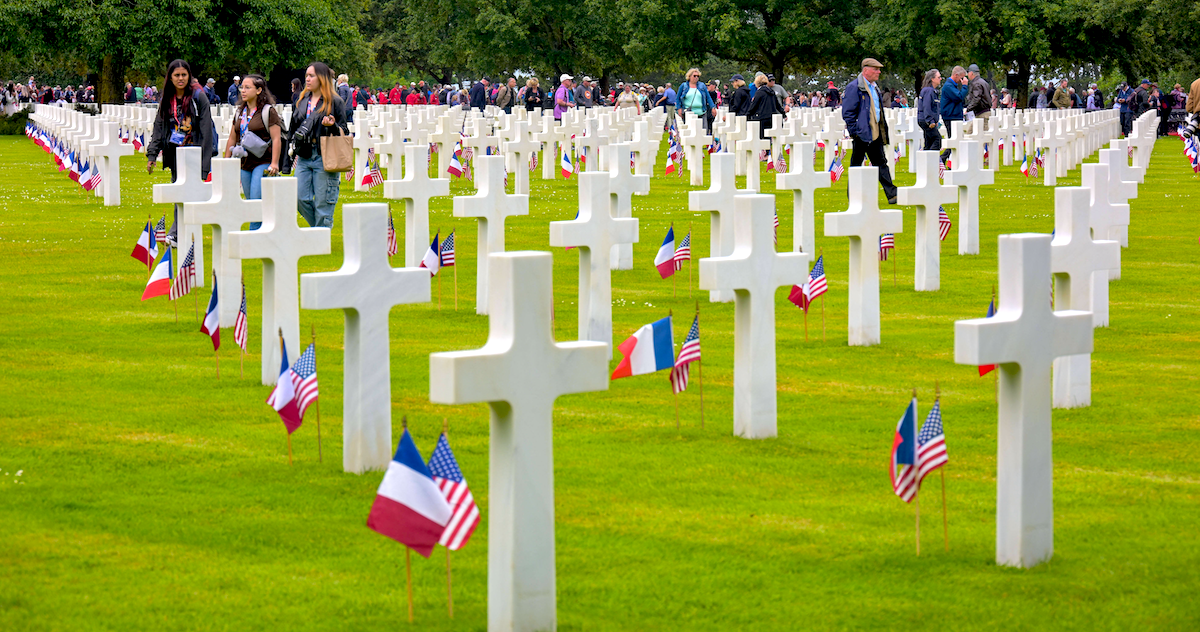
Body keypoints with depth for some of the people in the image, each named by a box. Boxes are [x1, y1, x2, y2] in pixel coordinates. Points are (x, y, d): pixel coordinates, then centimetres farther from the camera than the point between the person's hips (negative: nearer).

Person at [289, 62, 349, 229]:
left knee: (323, 203, -2)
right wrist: (295, 151, 15)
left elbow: (344, 132, -1)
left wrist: (332, 126, -22)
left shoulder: (335, 102, -2)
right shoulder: (301, 101, 14)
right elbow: (293, 129, 23)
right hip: (303, 158, 5)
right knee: (301, 199, -1)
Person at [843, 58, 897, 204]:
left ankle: (892, 195, 3)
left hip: (875, 133, 8)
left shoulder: (874, 87, 16)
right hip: (861, 133, -8)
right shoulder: (854, 87, -11)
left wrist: (883, 129, 17)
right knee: (856, 165, 1)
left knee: (881, 163, 6)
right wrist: (854, 131, -16)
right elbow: (847, 112, -13)